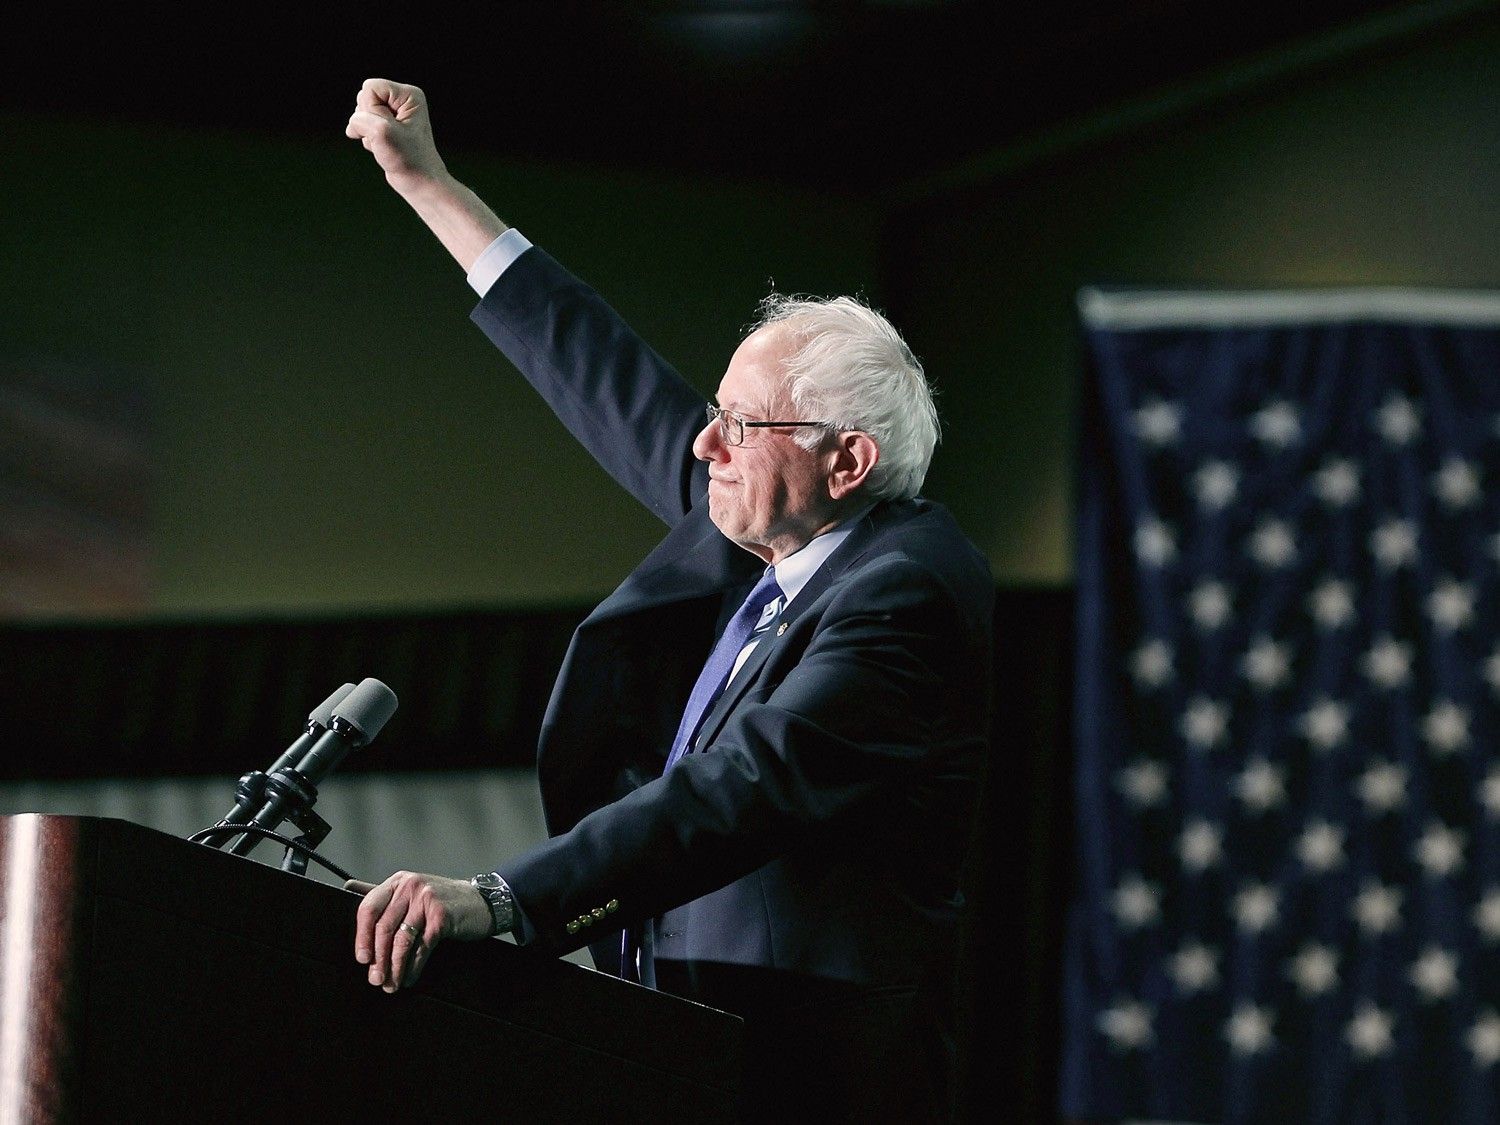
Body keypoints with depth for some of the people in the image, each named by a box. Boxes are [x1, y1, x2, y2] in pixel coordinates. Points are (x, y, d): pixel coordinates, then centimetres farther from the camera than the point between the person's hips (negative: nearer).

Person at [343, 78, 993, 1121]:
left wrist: (493, 899, -38)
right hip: (689, 1034, 8)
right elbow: (617, 388, 21)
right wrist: (431, 186, 24)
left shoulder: (906, 594, -17)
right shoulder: (768, 522, 9)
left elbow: (735, 797, -29)